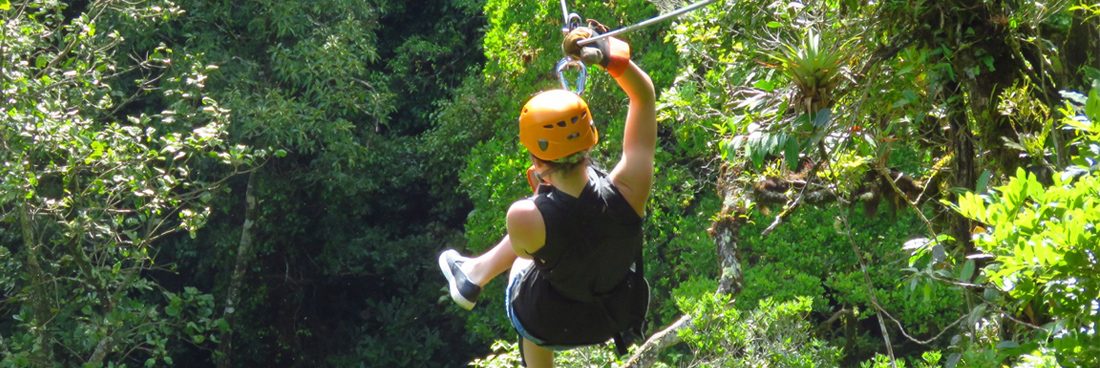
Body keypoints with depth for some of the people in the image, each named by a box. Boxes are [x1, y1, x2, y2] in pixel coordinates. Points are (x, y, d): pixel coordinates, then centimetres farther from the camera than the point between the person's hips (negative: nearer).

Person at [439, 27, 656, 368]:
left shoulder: (524, 219, -38)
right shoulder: (629, 189, -33)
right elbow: (644, 95, -20)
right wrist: (612, 56, -34)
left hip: (555, 326, -2)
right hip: (624, 311, 3)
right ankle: (475, 273, 50)